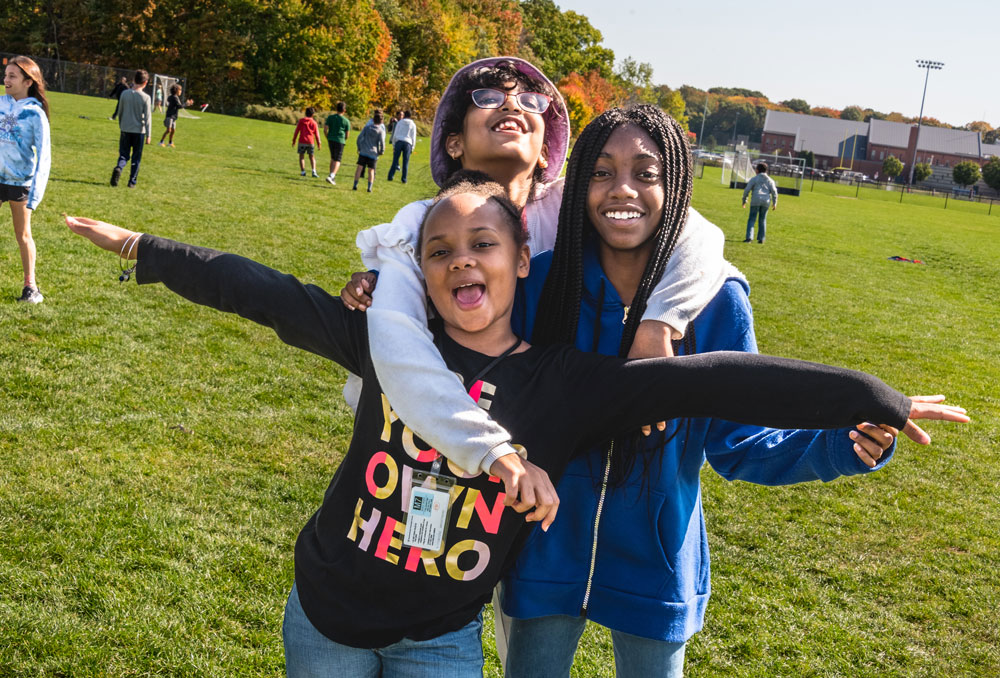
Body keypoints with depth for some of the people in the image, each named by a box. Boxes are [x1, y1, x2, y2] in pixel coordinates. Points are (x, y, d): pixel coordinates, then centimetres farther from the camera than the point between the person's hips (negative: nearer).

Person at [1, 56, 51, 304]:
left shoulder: (35, 113, -10)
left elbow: (44, 154, -12)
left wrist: (36, 191, -18)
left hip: (20, 181, -3)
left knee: (23, 234, 7)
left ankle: (30, 286, 18)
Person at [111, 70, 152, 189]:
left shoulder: (124, 94, -1)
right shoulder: (145, 97, -10)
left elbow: (120, 113, 8)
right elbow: (148, 117, -10)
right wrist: (149, 135, -5)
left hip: (125, 130, 2)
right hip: (139, 131, -2)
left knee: (124, 154, 9)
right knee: (136, 157, 9)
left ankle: (118, 168, -22)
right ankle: (132, 181, 10)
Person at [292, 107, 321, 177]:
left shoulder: (301, 121, 1)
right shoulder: (314, 123, 2)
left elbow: (296, 131, 1)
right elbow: (316, 134, 4)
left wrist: (293, 140, 9)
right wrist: (318, 143, 12)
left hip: (302, 142, -1)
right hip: (311, 142, 1)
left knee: (301, 156, 9)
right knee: (312, 157, 12)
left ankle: (303, 171, -1)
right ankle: (314, 171, -5)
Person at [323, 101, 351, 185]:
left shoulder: (330, 117, 1)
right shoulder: (346, 121, -5)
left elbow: (325, 129, -2)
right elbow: (347, 135, -1)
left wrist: (328, 139, 13)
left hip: (331, 140, 4)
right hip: (340, 141, -4)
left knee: (333, 158, 20)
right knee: (337, 161, -3)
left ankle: (332, 176, 24)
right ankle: (331, 176, -20)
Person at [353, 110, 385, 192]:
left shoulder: (367, 127, 2)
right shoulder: (381, 130, -6)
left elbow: (359, 137, -1)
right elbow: (382, 142, -13)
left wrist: (359, 148, 10)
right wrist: (381, 152, 2)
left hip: (363, 151, 1)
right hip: (373, 153, -1)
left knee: (359, 168, 4)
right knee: (371, 170, 7)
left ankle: (355, 185, 2)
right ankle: (369, 187, 1)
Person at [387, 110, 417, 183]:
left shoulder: (400, 122, 8)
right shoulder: (413, 124, 8)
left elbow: (395, 134, 6)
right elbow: (413, 137, 5)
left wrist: (393, 145, 11)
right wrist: (412, 148, 11)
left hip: (399, 141, 0)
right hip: (408, 143, 0)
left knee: (395, 160, 1)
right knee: (405, 162, 3)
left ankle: (390, 176, -3)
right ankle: (404, 179, 3)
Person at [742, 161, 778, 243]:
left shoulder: (754, 179, 4)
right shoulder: (770, 180, 13)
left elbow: (747, 190, -1)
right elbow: (774, 191, 3)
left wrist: (744, 200, 8)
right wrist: (774, 203, 8)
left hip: (755, 201, -3)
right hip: (766, 201, 3)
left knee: (752, 219, -1)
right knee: (762, 220, 12)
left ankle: (749, 237, -15)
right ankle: (761, 239, 10)